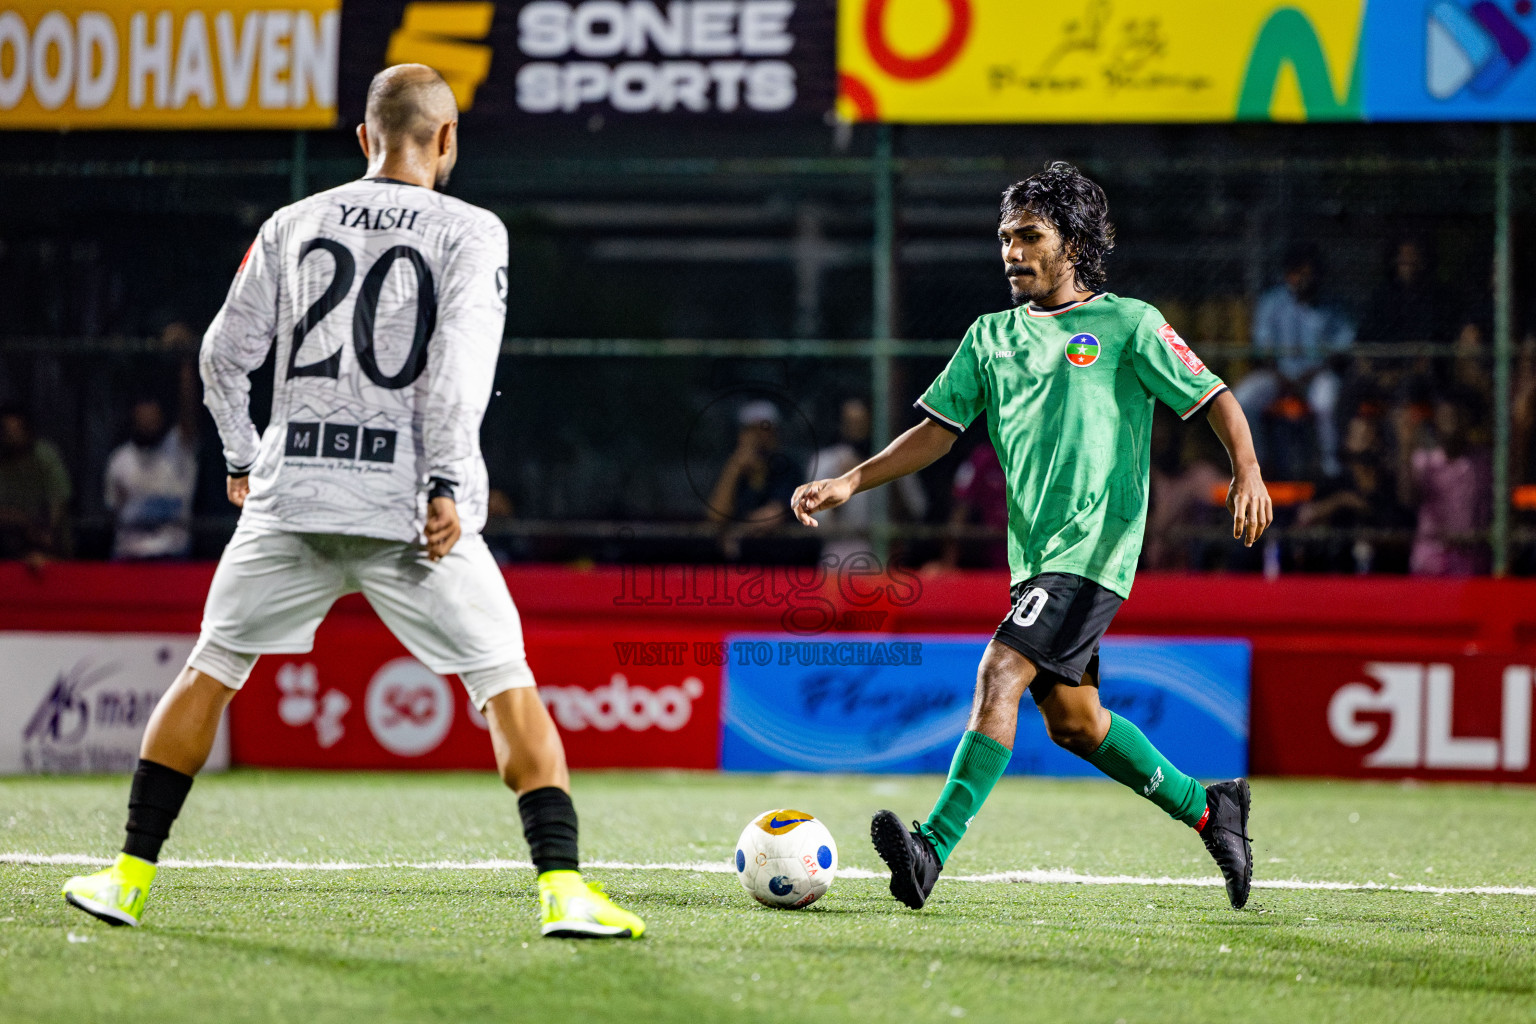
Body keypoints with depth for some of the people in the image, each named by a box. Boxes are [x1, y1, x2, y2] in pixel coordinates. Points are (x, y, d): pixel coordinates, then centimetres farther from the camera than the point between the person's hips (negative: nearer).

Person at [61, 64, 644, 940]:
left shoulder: (293, 224, 11)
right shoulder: (470, 232, 1)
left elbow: (226, 354, 13)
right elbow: (459, 362, -12)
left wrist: (242, 459, 27)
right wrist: (447, 486, -14)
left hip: (290, 498, 3)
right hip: (409, 501, -3)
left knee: (210, 670, 17)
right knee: (509, 686, 1)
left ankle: (130, 875, 18)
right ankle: (563, 886, -11)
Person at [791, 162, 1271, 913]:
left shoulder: (1126, 324, 0)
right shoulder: (990, 337, 15)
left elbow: (1215, 400, -1)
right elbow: (938, 429, 14)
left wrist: (1247, 473, -18)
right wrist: (850, 483, 3)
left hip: (1094, 548, -7)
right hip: (1034, 554, 7)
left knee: (1000, 675, -22)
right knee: (1073, 720, 11)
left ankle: (932, 852, -30)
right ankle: (1207, 809, 30)